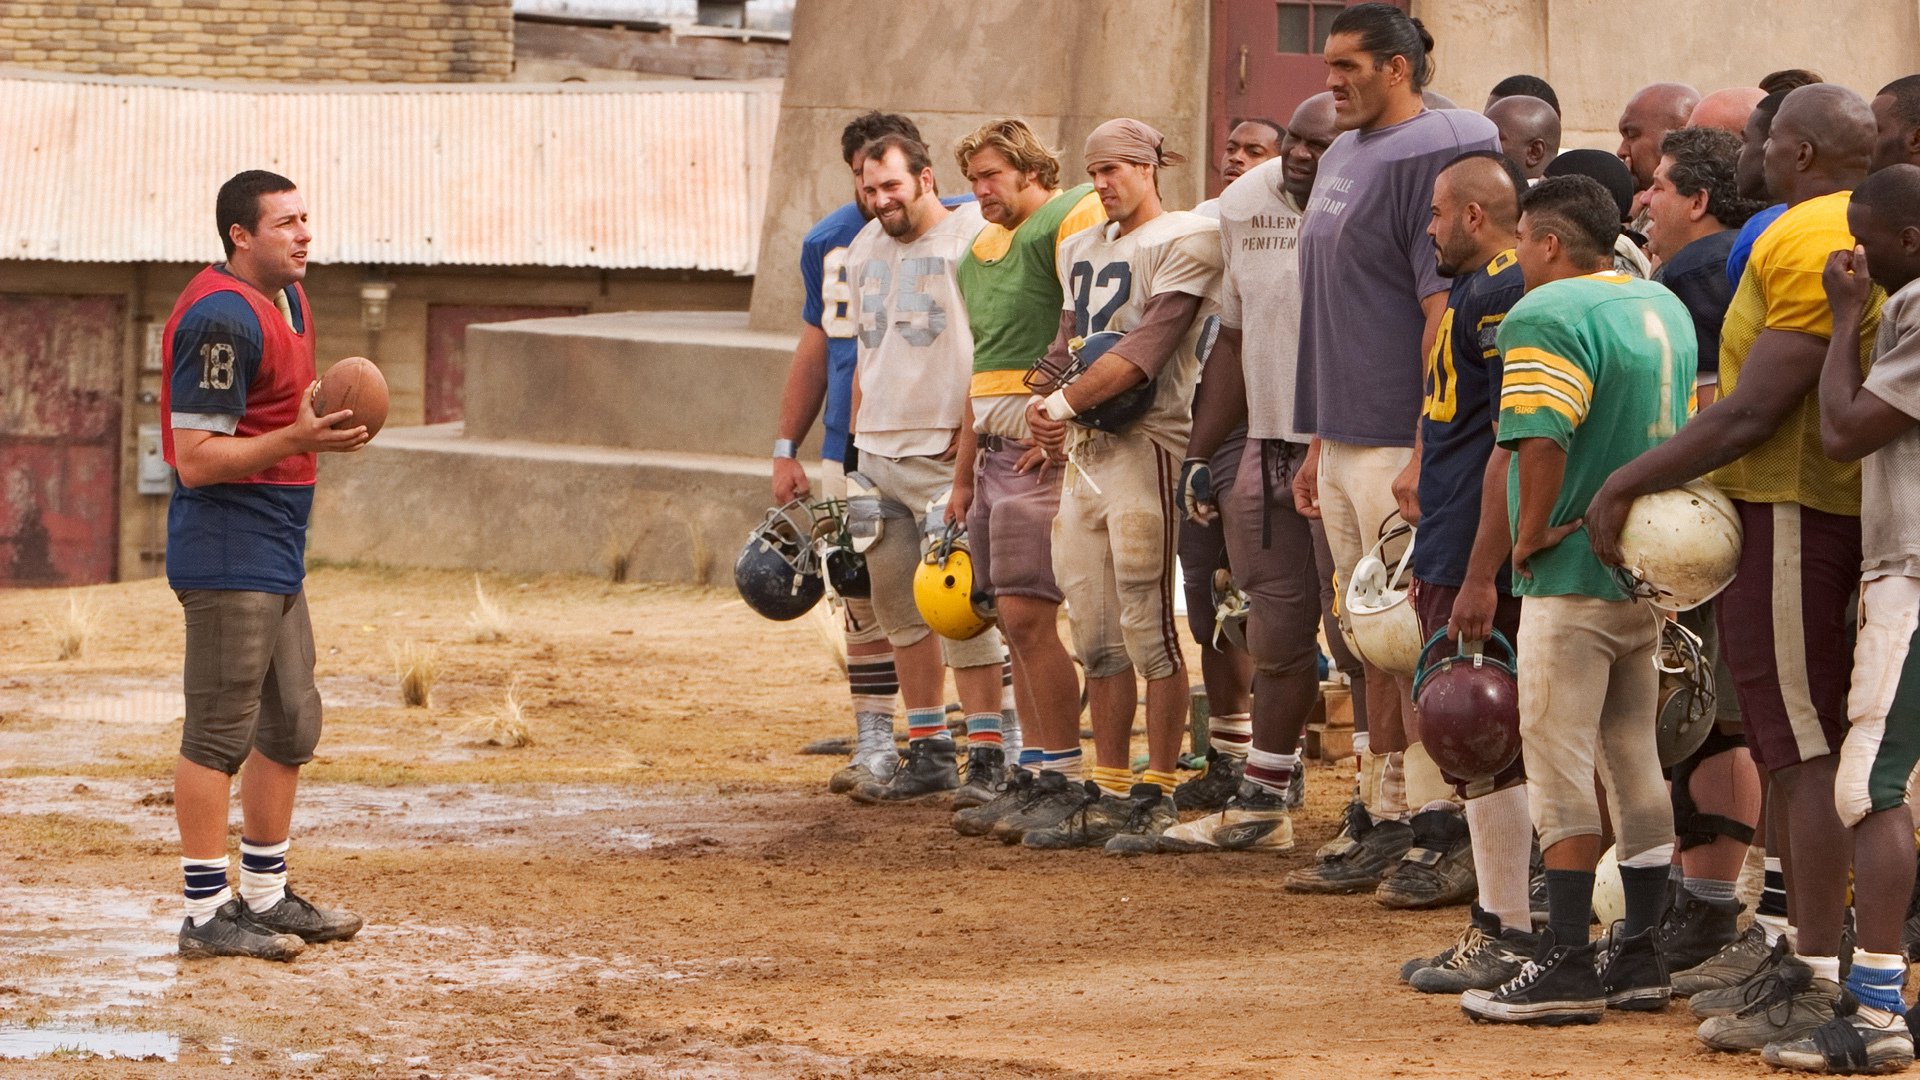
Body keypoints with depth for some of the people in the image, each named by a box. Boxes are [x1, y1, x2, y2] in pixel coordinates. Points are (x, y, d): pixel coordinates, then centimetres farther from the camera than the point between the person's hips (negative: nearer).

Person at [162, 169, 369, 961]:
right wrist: (298, 439, -28)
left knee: (292, 724, 15)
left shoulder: (288, 297, 13)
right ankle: (207, 914, -2)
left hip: (277, 553, 10)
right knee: (220, 731, -6)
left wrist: (326, 419, 9)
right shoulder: (223, 317, -18)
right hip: (227, 549, -10)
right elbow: (196, 459, -21)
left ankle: (266, 897, 25)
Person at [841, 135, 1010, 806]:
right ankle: (929, 754, 17)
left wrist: (969, 431, -16)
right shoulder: (866, 248, 16)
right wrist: (856, 440, 17)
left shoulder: (971, 238, -7)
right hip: (878, 450, 8)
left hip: (943, 453, -8)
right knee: (897, 605, 10)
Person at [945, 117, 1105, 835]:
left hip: (1041, 446, -9)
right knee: (1014, 621, 9)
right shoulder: (980, 251, 22)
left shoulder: (1072, 217, -7)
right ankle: (1034, 774, 13)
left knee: (1027, 614, -13)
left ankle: (1062, 778, -10)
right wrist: (963, 477, 24)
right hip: (995, 447, 9)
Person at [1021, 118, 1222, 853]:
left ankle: (1158, 797, -2)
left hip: (1147, 442, -8)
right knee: (1095, 633, 9)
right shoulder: (1083, 249, 20)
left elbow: (1146, 349, -16)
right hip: (1084, 449, 8)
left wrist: (1068, 400, -16)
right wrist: (1043, 401, 1)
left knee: (1148, 627, -6)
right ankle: (1108, 794, 14)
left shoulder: (1184, 241, -6)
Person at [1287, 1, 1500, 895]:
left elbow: (1443, 309, -19)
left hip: (1403, 447, -9)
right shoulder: (1342, 157, 17)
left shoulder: (1431, 154, -13)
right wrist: (1318, 441, 20)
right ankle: (1382, 819, 17)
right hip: (1346, 444, 9)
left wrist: (1427, 452, -23)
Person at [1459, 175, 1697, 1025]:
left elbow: (1541, 441, -26)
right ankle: (1639, 957, 16)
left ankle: (1566, 965, -5)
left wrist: (1529, 536, -14)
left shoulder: (1546, 316, -15)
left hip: (1574, 575, -9)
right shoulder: (1666, 308, 14)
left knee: (1560, 764, -4)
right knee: (1632, 760, 14)